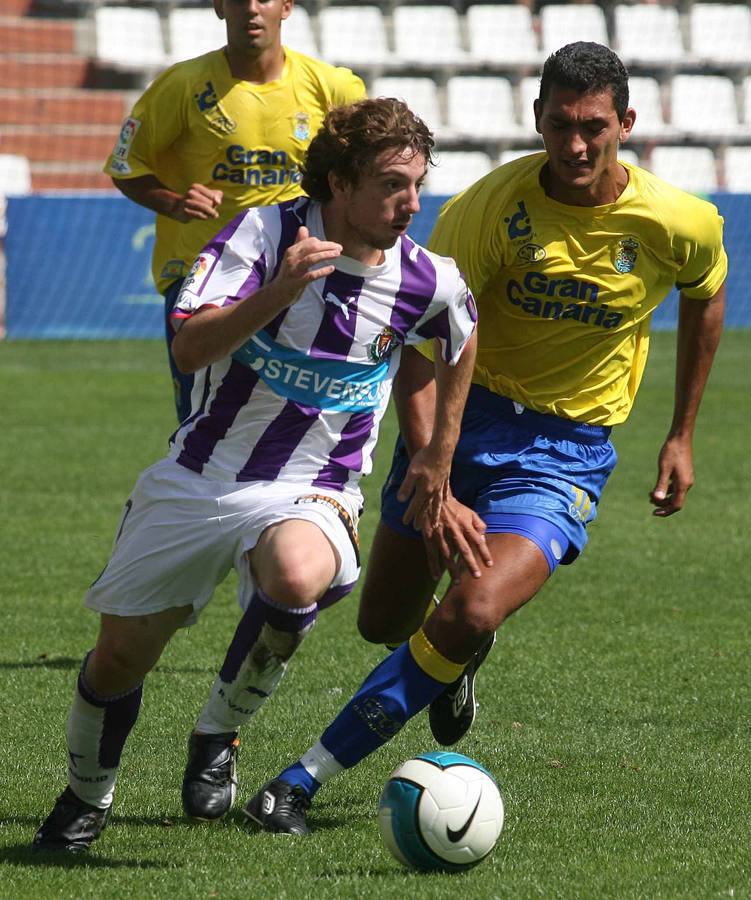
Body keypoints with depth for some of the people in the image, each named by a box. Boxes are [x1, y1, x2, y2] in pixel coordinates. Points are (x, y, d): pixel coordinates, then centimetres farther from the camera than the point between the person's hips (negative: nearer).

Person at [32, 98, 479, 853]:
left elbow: (462, 344, 18)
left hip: (309, 493, 0)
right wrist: (280, 290, -37)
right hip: (198, 477, 0)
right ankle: (86, 797, 38)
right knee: (119, 658, 7)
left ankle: (218, 736, -11)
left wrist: (438, 458, 21)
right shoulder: (266, 232, -14)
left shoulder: (428, 281, -7)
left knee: (298, 577, -37)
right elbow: (189, 348, -23)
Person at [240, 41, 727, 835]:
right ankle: (457, 660, 48)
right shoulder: (490, 207, -17)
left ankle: (307, 779, -17)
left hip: (568, 449, -1)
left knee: (473, 613, -25)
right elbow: (421, 353, -18)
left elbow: (704, 300, 13)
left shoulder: (681, 225, -12)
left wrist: (681, 436, 16)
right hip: (465, 413, 2)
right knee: (384, 622, 9)